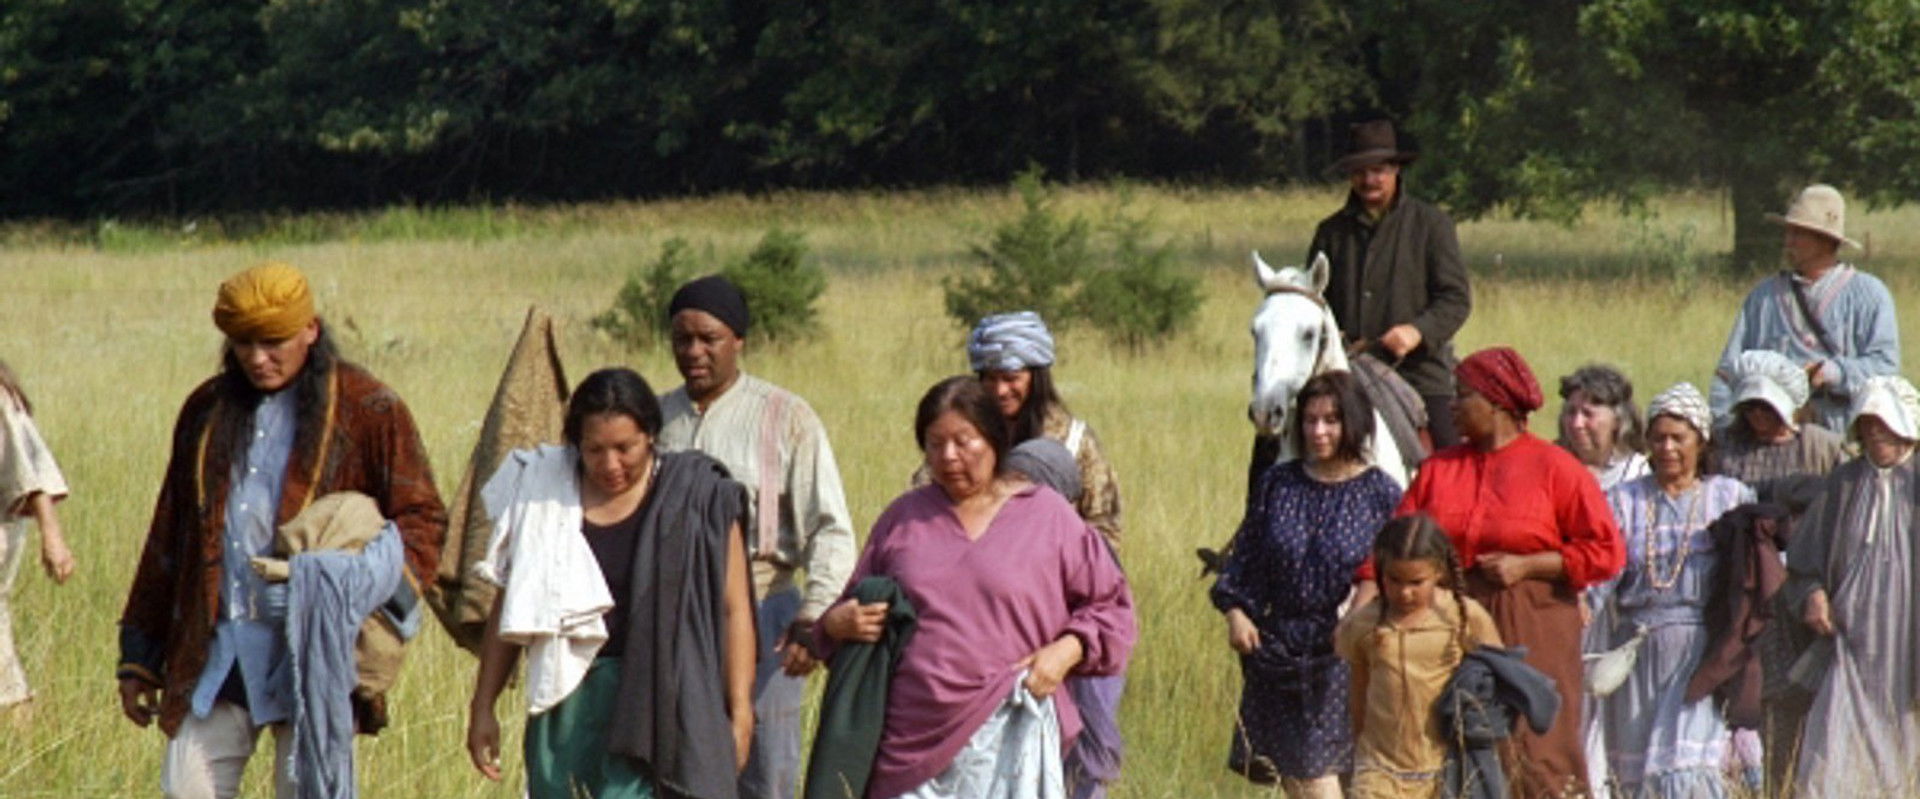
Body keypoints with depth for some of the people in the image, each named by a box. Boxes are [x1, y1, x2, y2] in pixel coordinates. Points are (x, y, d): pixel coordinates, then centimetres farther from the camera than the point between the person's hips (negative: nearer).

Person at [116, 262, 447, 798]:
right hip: (212, 653, 4)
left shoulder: (369, 411, 1)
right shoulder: (206, 411, 15)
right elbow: (167, 540, 19)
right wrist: (138, 658, 17)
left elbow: (421, 518, -1)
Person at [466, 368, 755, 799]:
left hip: (656, 701, -4)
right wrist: (482, 706, 11)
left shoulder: (697, 499, -2)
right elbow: (508, 609, 12)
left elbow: (733, 609, -1)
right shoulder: (543, 496, 5)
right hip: (567, 697, 4)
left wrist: (739, 714, -6)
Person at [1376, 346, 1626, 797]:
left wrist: (1525, 566, -11)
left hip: (1531, 638, -4)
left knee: (1535, 761, -7)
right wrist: (1360, 610, -8)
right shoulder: (1439, 469, 11)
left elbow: (1605, 552, -4)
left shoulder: (1554, 468, -1)